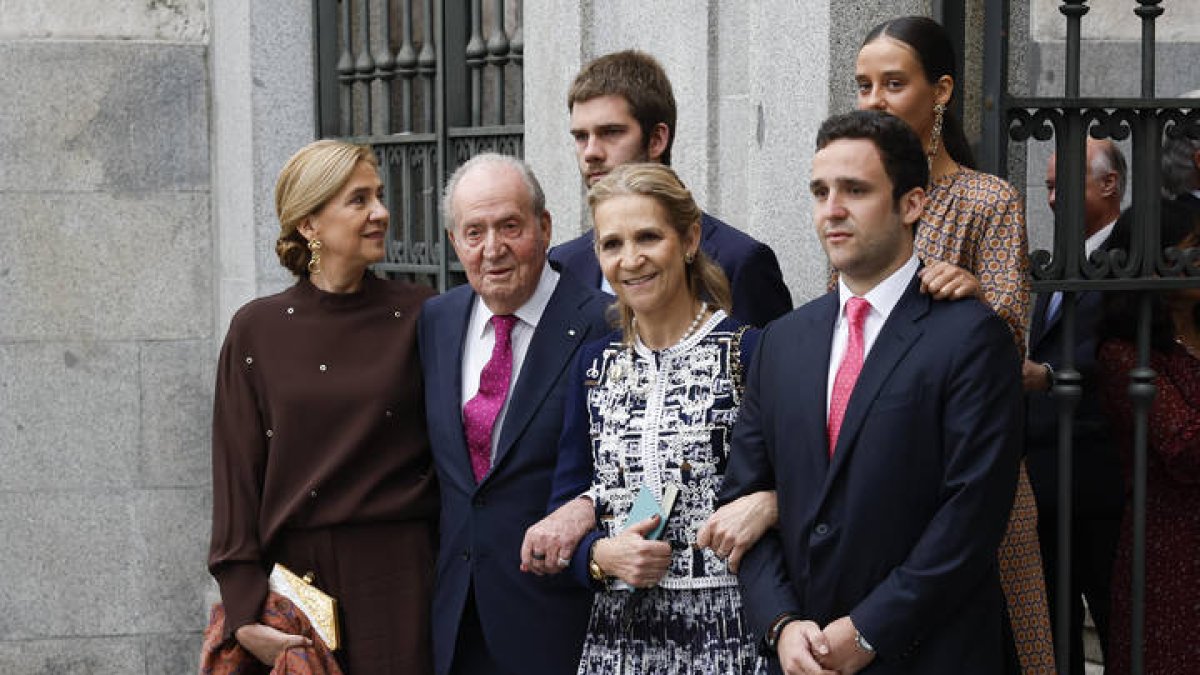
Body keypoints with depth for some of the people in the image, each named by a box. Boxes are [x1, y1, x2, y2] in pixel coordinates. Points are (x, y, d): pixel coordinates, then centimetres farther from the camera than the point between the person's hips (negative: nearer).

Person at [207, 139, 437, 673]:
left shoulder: (419, 317, 0)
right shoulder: (257, 330, 2)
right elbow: (237, 474, 2)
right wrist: (245, 612, -5)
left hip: (398, 576, 0)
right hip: (294, 574, 1)